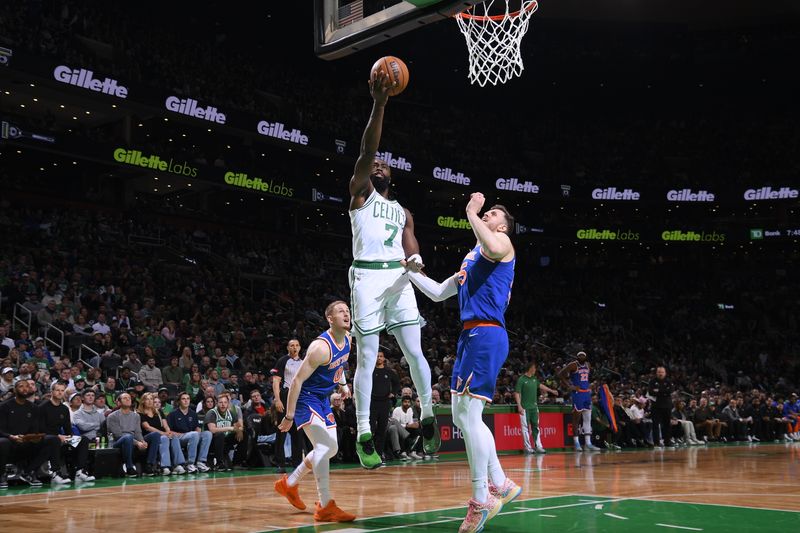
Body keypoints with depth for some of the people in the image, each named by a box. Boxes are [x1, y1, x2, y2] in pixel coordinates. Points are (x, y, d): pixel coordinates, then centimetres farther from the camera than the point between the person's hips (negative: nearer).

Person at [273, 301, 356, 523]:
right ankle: (325, 507, -18)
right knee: (324, 446, -22)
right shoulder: (321, 347, -27)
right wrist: (289, 416, -22)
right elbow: (297, 381, -24)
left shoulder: (347, 339, -1)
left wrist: (343, 383, 18)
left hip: (323, 399, 10)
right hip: (306, 398, -9)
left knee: (331, 449, 15)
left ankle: (289, 484, 31)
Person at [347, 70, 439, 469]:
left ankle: (428, 417, 14)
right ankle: (363, 435, 2)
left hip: (398, 278, 4)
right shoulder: (359, 192, 11)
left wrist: (416, 264, -10)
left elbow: (411, 249, 16)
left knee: (415, 352, -2)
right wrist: (378, 104, -13)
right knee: (367, 358, -4)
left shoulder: (403, 213, 25)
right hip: (368, 275, -4)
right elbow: (367, 150, -4)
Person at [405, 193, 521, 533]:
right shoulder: (472, 258, 28)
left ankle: (481, 500, -5)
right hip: (470, 337, 9)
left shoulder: (502, 241, 2)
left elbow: (492, 247, -26)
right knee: (461, 415, 10)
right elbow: (438, 293, 32)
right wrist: (408, 271, 30)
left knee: (468, 413, -11)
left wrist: (472, 212, -12)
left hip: (486, 336, -9)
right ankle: (501, 484, 18)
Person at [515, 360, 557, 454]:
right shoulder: (521, 379, -10)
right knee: (526, 427, -2)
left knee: (535, 427, 7)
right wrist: (519, 406, -19)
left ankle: (538, 446, 11)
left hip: (534, 407, 7)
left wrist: (552, 391, 37)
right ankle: (528, 447, 3)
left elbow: (540, 385, 30)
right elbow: (517, 393, -12)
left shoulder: (534, 378, 11)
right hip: (525, 407, -7)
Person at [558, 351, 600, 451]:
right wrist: (569, 386, -16)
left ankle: (588, 443, 9)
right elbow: (560, 374, -15)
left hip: (587, 393, 7)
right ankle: (577, 443, 3)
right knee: (576, 418, -3)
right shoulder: (573, 365, -10)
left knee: (588, 419, 6)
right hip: (577, 393, -7)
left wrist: (590, 386, 15)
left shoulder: (588, 365, 11)